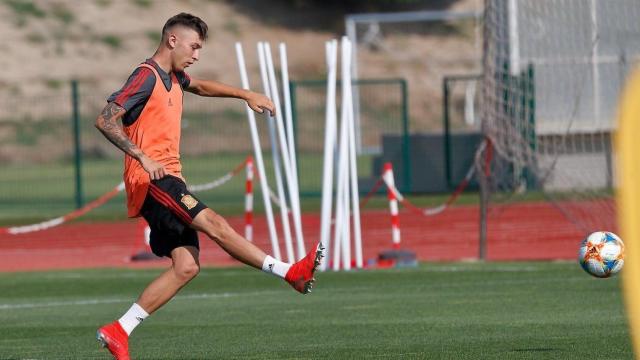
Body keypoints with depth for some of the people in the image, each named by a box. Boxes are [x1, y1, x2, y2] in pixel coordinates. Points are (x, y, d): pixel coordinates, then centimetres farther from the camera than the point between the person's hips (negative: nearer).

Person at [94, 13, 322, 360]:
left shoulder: (172, 77, 20)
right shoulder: (147, 76, -10)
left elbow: (200, 86, 43)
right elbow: (105, 120, -18)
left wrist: (245, 94, 32)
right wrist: (143, 158, -26)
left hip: (167, 180, 10)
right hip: (151, 179, -10)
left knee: (186, 266, -2)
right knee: (213, 224, -22)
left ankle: (118, 331, -1)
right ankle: (290, 272, -29)